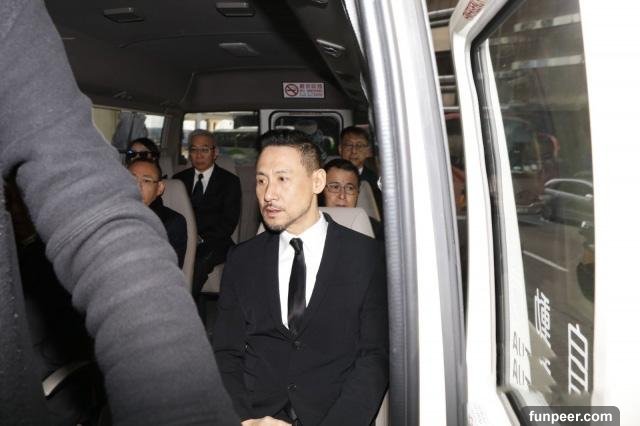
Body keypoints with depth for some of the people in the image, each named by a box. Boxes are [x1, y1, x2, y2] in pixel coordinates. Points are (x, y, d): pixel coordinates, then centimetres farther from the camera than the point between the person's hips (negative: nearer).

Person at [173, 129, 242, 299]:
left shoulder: (230, 181, 7)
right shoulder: (180, 179, 18)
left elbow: (229, 221, -2)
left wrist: (202, 239, -14)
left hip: (213, 242, -3)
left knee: (198, 263, -34)